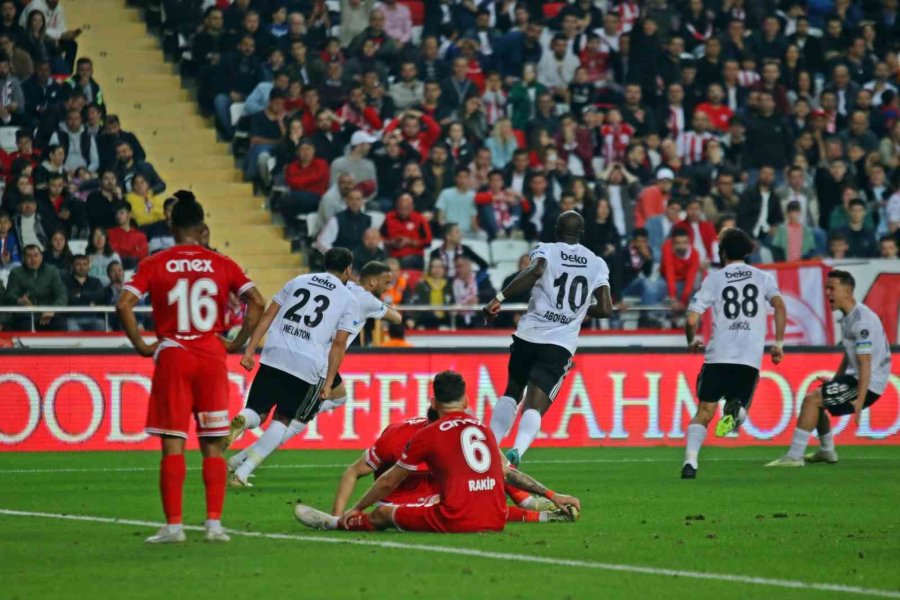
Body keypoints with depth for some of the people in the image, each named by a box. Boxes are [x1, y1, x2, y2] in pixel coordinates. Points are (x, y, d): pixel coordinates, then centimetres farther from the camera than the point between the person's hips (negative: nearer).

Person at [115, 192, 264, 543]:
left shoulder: (155, 264, 1)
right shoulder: (222, 264, 5)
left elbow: (124, 305, -10)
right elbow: (256, 302, -3)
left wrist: (141, 346, -2)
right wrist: (237, 343, 4)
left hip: (172, 356, -1)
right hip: (212, 356, 1)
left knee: (173, 444, 2)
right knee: (213, 446, 6)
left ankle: (173, 525, -2)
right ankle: (214, 523, 1)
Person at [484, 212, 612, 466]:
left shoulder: (546, 250, 4)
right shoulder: (596, 264, 12)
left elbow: (536, 270, -20)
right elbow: (605, 309, 5)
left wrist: (499, 298, -20)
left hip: (529, 334, 0)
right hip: (562, 344, 0)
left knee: (512, 391, 23)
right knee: (535, 406, -5)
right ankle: (518, 449, -32)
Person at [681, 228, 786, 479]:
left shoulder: (714, 279, 8)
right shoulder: (763, 277, 12)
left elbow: (691, 319, 2)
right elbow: (779, 306, -6)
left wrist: (692, 341, 22)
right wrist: (779, 343, -1)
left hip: (718, 356, -1)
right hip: (751, 359, 1)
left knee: (704, 412, 6)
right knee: (739, 410, 14)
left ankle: (690, 460, -13)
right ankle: (736, 409, -23)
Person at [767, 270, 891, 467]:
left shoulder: (861, 320, -21)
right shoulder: (847, 317, 10)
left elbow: (865, 364, -24)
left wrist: (859, 402, -28)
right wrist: (835, 381, 25)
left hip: (868, 384, -10)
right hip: (854, 376, 10)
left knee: (811, 400, -16)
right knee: (816, 401, 24)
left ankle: (794, 456, -14)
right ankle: (826, 452, 35)